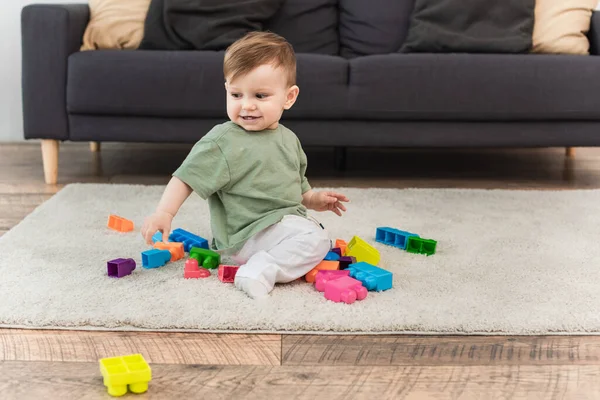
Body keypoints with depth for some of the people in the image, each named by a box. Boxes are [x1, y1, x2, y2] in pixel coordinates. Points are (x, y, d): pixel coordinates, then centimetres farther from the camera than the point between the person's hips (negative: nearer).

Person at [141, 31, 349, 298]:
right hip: (249, 234, -9)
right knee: (314, 239, -23)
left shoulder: (288, 139, 9)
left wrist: (314, 199, 9)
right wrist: (164, 212, -28)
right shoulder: (223, 142, -14)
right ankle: (261, 271, -25)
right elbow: (187, 177, -17)